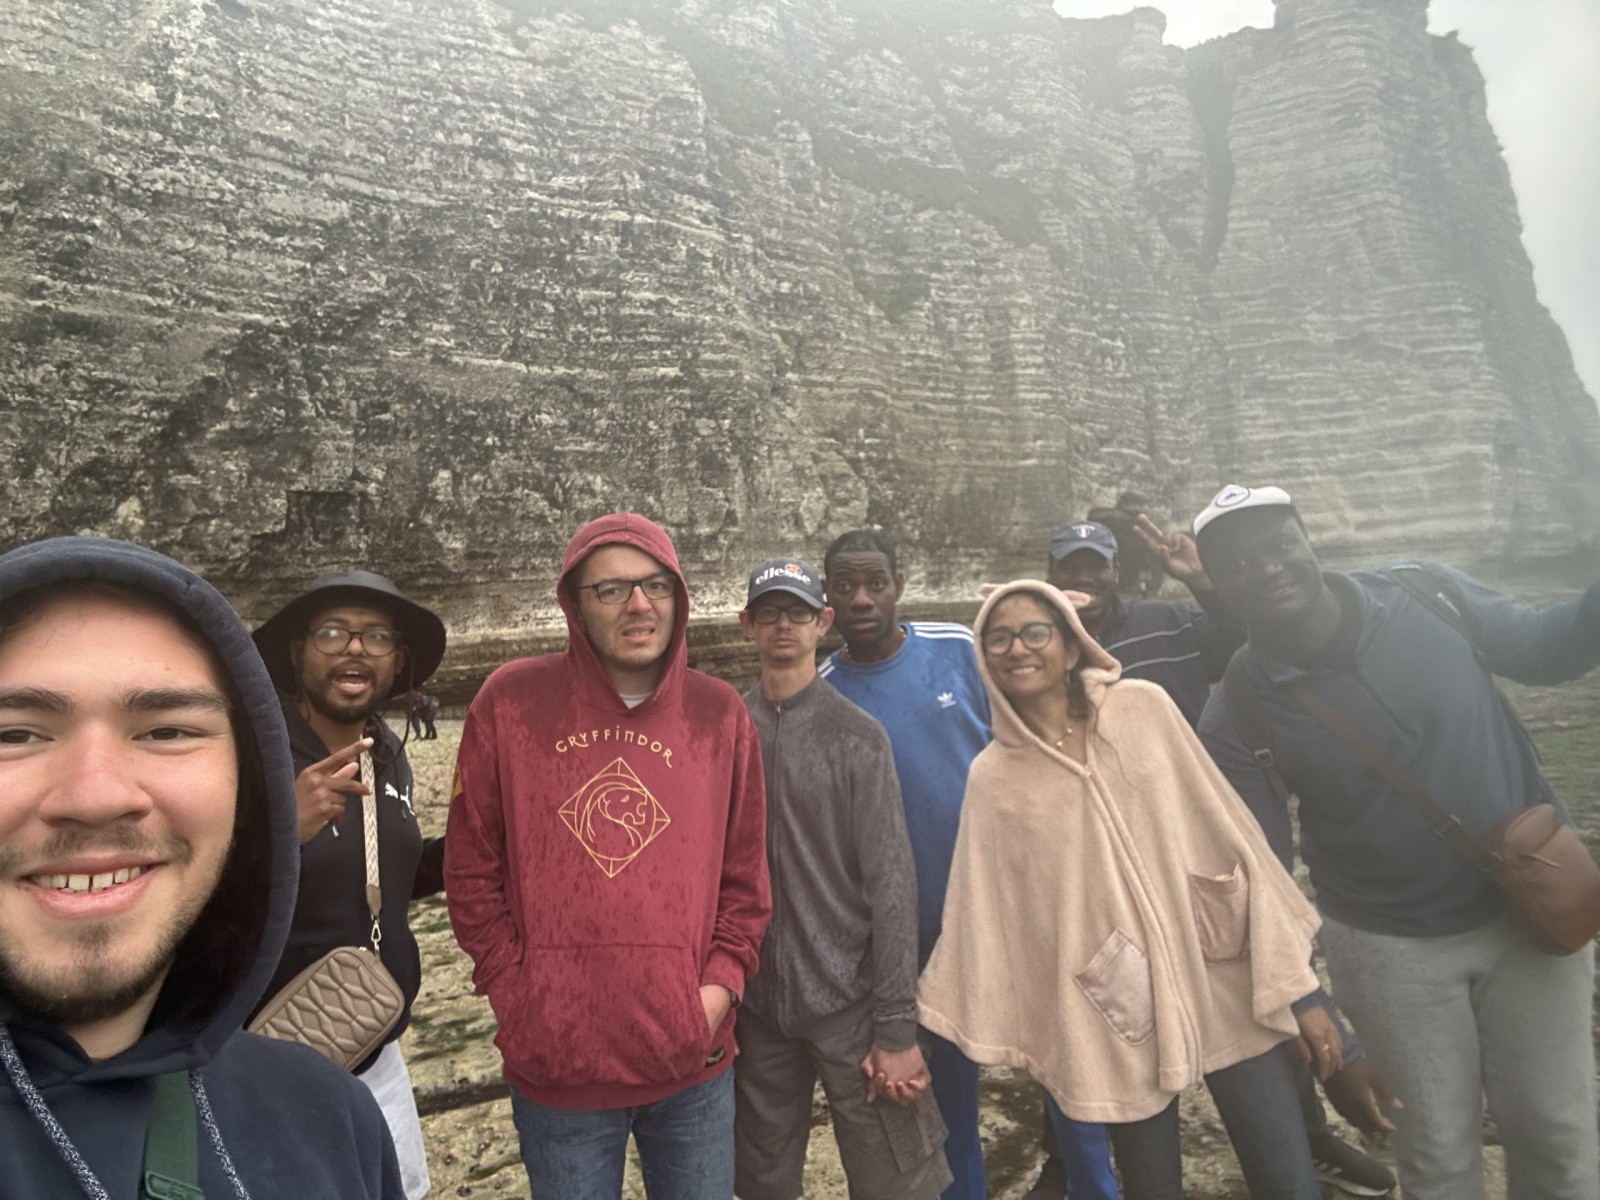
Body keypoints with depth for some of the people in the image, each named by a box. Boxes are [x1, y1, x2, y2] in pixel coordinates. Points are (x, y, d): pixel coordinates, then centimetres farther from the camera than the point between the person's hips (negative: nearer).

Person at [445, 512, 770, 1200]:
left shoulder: (720, 714, -1)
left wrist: (720, 985, -5)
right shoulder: (511, 702, -7)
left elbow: (745, 876, 4)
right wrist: (518, 993, -6)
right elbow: (471, 871, -2)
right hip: (554, 1064, -1)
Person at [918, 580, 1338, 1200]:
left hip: (1225, 987, 0)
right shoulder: (992, 777, -4)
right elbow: (983, 915, 1)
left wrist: (1294, 985, -2)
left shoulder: (1144, 709, -5)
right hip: (1114, 1020, 0)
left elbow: (1230, 838, -2)